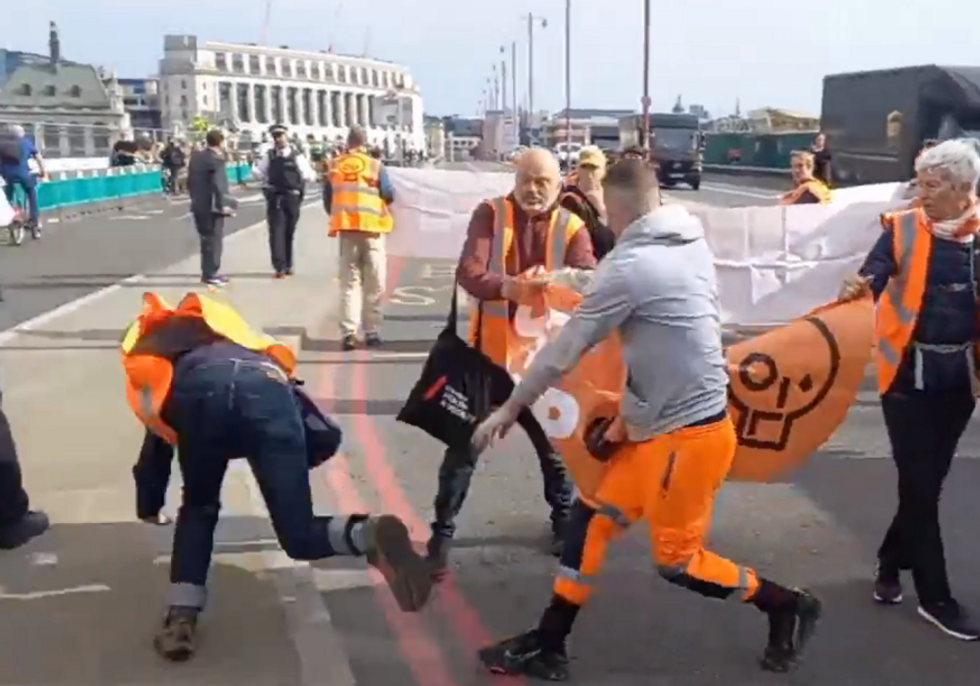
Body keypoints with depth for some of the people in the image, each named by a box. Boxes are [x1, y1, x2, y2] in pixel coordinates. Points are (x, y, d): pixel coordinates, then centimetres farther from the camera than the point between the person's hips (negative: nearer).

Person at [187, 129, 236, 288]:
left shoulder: (196, 157, 10)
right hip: (212, 206, -8)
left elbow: (190, 181, 16)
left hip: (198, 205, 8)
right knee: (214, 240, -2)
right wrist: (222, 204, -19)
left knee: (206, 239, 16)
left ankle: (208, 272, 22)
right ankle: (211, 274, -1)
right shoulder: (216, 159, -15)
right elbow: (218, 185, -22)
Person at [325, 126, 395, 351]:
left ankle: (348, 333, 0)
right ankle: (371, 332, 8)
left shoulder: (334, 166, 4)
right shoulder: (375, 166, -5)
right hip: (372, 229, -2)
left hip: (346, 229, 3)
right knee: (374, 286, 7)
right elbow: (389, 195, -4)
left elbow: (327, 199, 7)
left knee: (349, 284, 8)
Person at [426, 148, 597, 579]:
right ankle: (442, 533, 18)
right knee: (463, 445, 5)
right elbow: (467, 272, -19)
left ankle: (564, 521, 38)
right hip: (490, 352, -1)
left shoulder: (571, 228, -3)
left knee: (554, 444, 15)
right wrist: (506, 287, -40)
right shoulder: (490, 214, -6)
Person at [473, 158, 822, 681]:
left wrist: (509, 409, -2)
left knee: (676, 561, 8)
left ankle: (785, 606, 27)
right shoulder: (691, 244, 3)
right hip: (658, 422, 9)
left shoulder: (629, 266, -21)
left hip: (686, 432, -9)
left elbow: (564, 350, -14)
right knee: (591, 516, 11)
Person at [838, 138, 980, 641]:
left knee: (931, 478, 13)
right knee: (919, 483, 0)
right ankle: (935, 596, 12)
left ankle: (890, 562, 34)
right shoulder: (902, 228, -6)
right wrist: (860, 287, -40)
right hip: (908, 370, -3)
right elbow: (875, 273, -18)